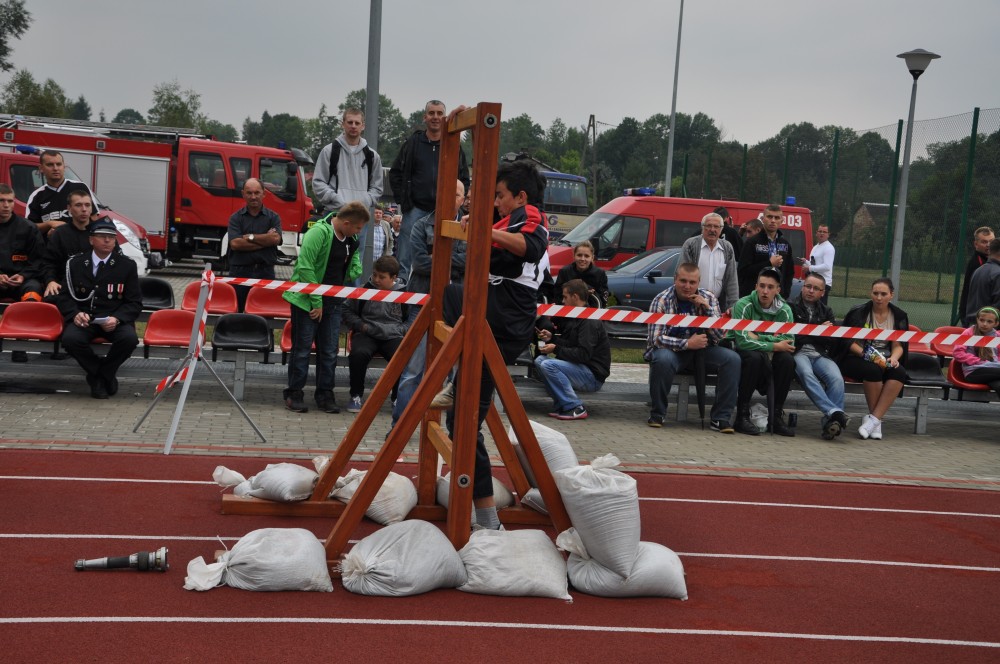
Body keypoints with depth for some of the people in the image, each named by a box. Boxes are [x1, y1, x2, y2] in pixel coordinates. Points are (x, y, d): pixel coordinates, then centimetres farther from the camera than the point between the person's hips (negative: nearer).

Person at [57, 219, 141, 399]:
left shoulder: (127, 265, 6)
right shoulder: (75, 263, 10)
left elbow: (134, 302, 4)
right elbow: (65, 297, 10)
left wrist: (117, 319, -16)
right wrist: (75, 314, -13)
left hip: (115, 319, -1)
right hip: (84, 318, 1)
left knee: (129, 338, -33)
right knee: (70, 338, -32)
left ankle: (103, 374, -4)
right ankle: (104, 375, -6)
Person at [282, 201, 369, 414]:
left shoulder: (351, 239, 6)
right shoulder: (318, 232, -18)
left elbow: (354, 258, 26)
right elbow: (305, 268, -20)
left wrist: (356, 271, 2)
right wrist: (316, 302, -18)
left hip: (333, 303, 7)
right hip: (306, 301, -7)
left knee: (329, 351, 8)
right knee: (302, 348, 1)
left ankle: (325, 395, 17)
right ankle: (294, 394, 11)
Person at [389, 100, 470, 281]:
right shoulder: (413, 142, 6)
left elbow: (464, 179, 11)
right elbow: (395, 173, 9)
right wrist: (403, 200, 1)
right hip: (415, 210, 0)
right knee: (406, 260, -1)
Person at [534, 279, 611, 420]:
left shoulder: (590, 322, -15)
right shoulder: (576, 317, 15)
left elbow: (584, 354, -24)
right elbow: (570, 344, 18)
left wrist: (556, 349, -18)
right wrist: (552, 337, 5)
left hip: (594, 377, -10)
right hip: (580, 369, 10)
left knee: (548, 365, -25)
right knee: (540, 360, 1)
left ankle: (576, 408, -20)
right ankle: (562, 404, -3)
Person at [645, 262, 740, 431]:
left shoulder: (708, 298, 2)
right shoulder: (661, 301, -8)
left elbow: (720, 336, -5)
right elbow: (656, 338, -16)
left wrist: (706, 308, -16)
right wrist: (687, 344, -24)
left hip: (702, 349, 3)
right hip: (672, 350, -3)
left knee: (732, 359, -21)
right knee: (662, 359, -37)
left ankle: (721, 418, -14)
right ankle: (657, 414, -15)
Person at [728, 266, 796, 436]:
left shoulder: (784, 310, -3)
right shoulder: (743, 305, -15)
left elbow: (789, 342, -17)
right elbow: (742, 341, -27)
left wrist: (759, 337, -23)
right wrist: (774, 346, -23)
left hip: (768, 357, 4)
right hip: (740, 353, -4)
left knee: (787, 359, -25)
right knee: (755, 357, -35)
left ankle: (776, 416, -14)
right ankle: (742, 415, -25)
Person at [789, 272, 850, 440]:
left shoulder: (826, 311, 27)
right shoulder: (791, 307, 14)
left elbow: (835, 338, 13)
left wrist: (807, 333, -1)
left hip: (820, 354, 3)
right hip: (798, 352, -3)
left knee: (836, 378, -30)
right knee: (806, 373, -38)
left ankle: (830, 421, -37)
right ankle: (835, 412, -48)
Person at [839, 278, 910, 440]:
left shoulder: (899, 316, 9)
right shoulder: (859, 312, -2)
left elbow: (898, 345, 8)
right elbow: (849, 341, -4)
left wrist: (893, 358, -14)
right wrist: (865, 354, -21)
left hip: (885, 361, 3)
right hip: (856, 359, -3)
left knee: (899, 373, -31)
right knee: (873, 370, -37)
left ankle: (873, 419, -32)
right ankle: (876, 421, -21)